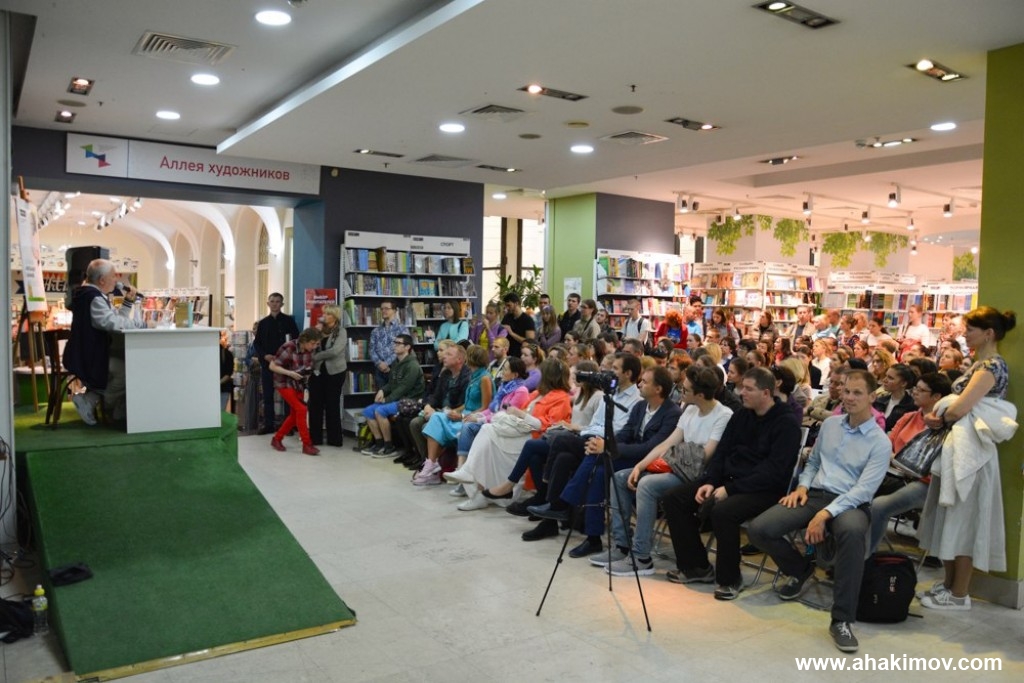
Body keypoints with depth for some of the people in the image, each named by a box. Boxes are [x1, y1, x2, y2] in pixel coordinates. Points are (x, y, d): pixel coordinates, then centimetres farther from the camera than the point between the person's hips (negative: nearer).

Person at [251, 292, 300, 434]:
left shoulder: (289, 320, 1)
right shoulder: (263, 323, 9)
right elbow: (256, 343, 9)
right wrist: (264, 355, -8)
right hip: (267, 363, 3)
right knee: (267, 395, 6)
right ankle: (268, 424, 13)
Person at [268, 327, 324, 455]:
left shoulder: (309, 350, -8)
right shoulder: (288, 348, -25)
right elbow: (272, 366, -19)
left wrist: (309, 372, -11)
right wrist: (290, 373, -29)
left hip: (299, 384, 7)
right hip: (284, 383, -7)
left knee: (294, 414, 8)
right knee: (301, 410, -16)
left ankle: (277, 439, 26)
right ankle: (307, 444, -10)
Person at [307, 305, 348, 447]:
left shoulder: (341, 332, -5)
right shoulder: (320, 330, 9)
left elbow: (335, 351, -19)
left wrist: (315, 357, -14)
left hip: (335, 372, -4)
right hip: (317, 371, 4)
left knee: (332, 405, 1)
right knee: (315, 404, 4)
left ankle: (334, 439, 10)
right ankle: (315, 438, 13)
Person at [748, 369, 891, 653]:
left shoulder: (880, 442, -3)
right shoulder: (830, 424, 13)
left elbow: (864, 489, -12)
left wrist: (826, 514, -24)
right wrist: (802, 486, 2)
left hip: (850, 502, -4)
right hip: (814, 494, 5)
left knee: (852, 532, -43)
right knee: (759, 529, -19)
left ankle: (842, 620, -30)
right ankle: (801, 569, 14)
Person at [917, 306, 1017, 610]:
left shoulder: (992, 365, -14)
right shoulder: (981, 364, 16)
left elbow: (960, 407, -22)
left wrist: (939, 417, -3)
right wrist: (938, 415, -6)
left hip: (971, 450, -9)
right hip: (960, 445, 9)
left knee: (964, 519, -2)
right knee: (951, 518, 14)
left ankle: (960, 594, 8)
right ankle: (949, 582, 24)